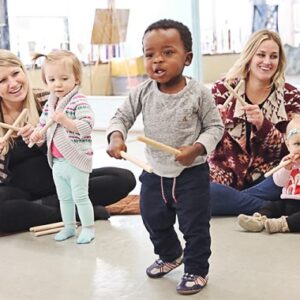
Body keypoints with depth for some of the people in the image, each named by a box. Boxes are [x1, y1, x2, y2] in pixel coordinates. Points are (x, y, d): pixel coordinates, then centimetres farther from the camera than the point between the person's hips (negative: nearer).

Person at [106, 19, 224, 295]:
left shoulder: (199, 93, -17)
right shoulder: (143, 92, -9)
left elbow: (215, 127, -10)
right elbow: (122, 116, 1)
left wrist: (196, 148, -25)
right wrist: (116, 137, -20)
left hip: (191, 173, -4)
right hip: (155, 173, 5)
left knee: (195, 225, 6)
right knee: (154, 221, 22)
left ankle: (197, 270, 27)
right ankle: (170, 255, 48)